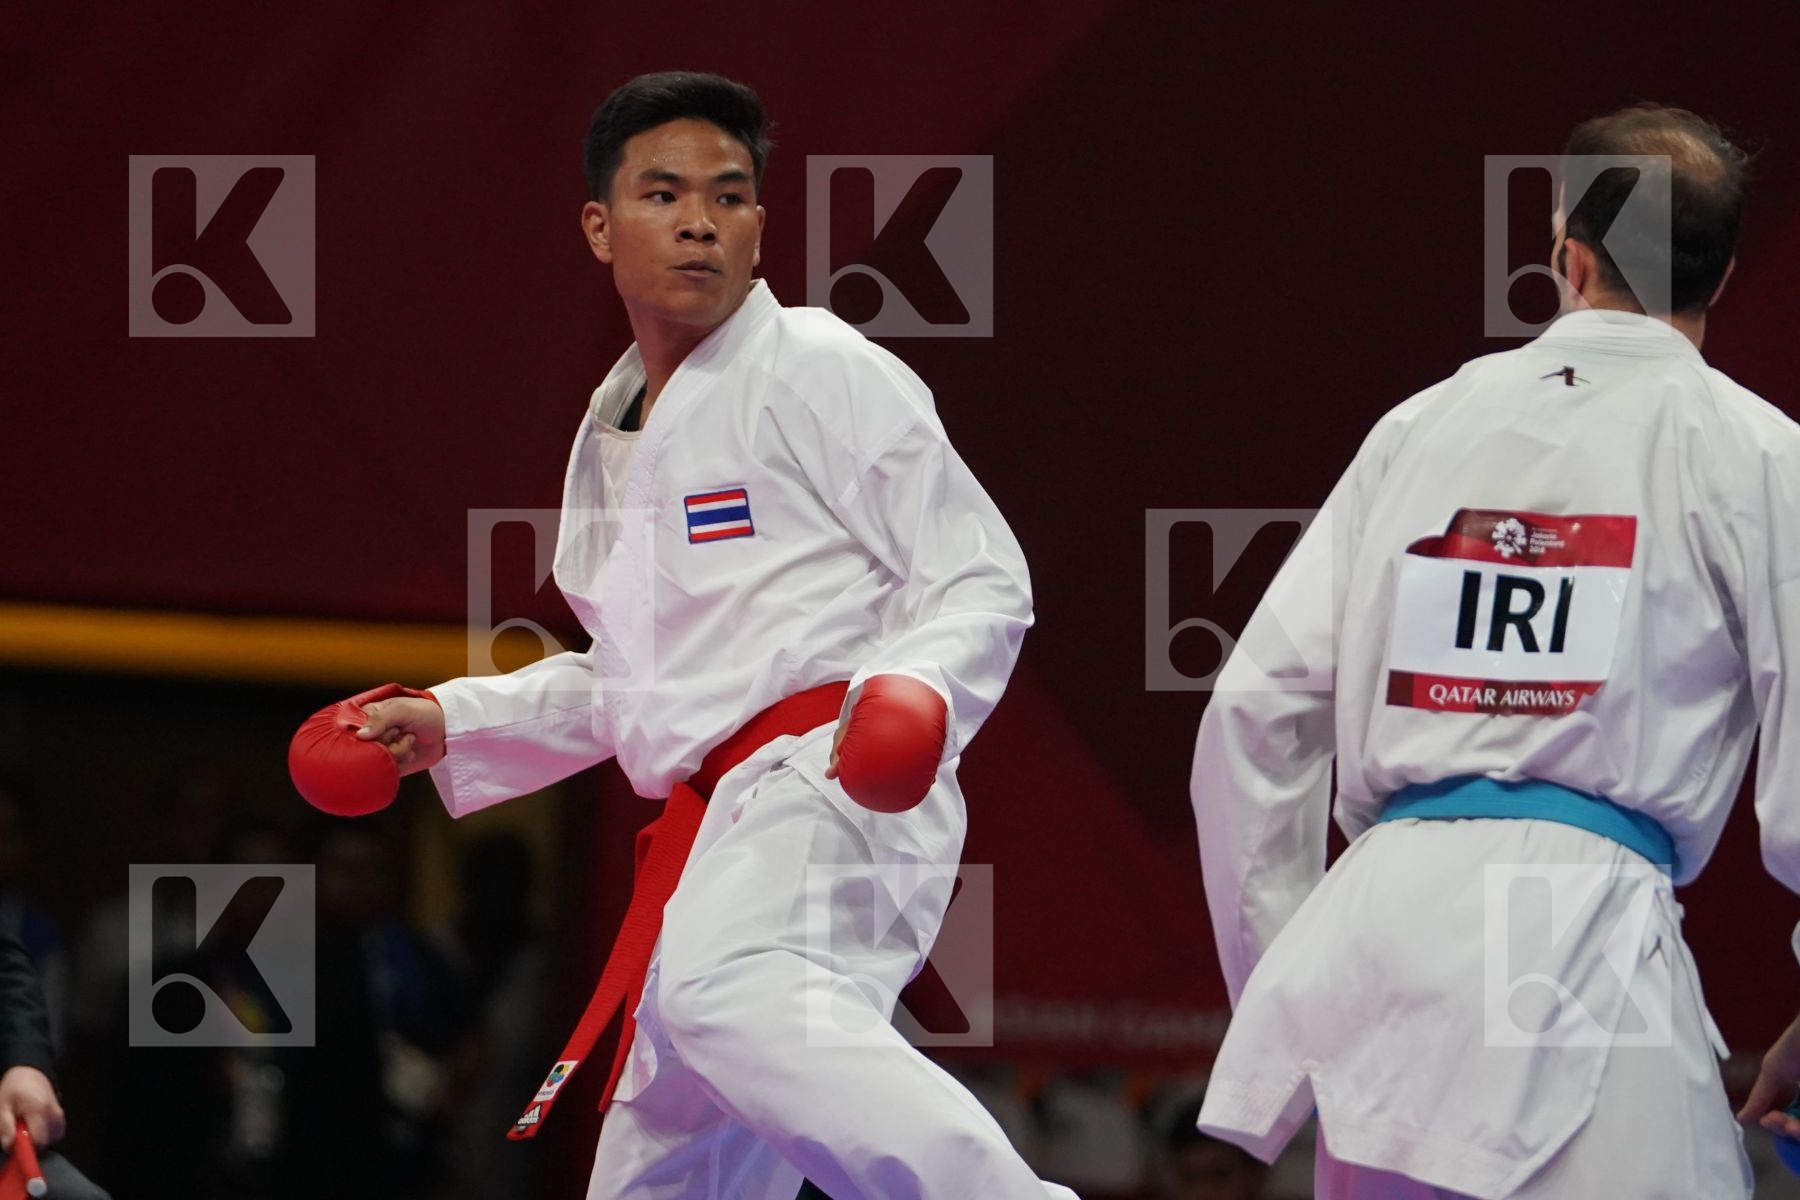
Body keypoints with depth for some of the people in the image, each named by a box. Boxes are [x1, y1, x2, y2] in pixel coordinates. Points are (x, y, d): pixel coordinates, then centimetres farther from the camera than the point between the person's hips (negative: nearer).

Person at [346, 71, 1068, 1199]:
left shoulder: (820, 372, -2)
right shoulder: (615, 435, 23)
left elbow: (982, 580, -6)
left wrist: (915, 690, -25)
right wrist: (447, 723, 28)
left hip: (826, 793, -9)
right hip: (714, 831, 9)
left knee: (732, 1003, -40)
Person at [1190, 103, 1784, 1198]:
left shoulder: (1423, 425, 15)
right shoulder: (1748, 452, 3)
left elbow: (1257, 715, 13)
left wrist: (1285, 973, 22)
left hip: (1382, 912, 5)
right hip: (1579, 936, -5)